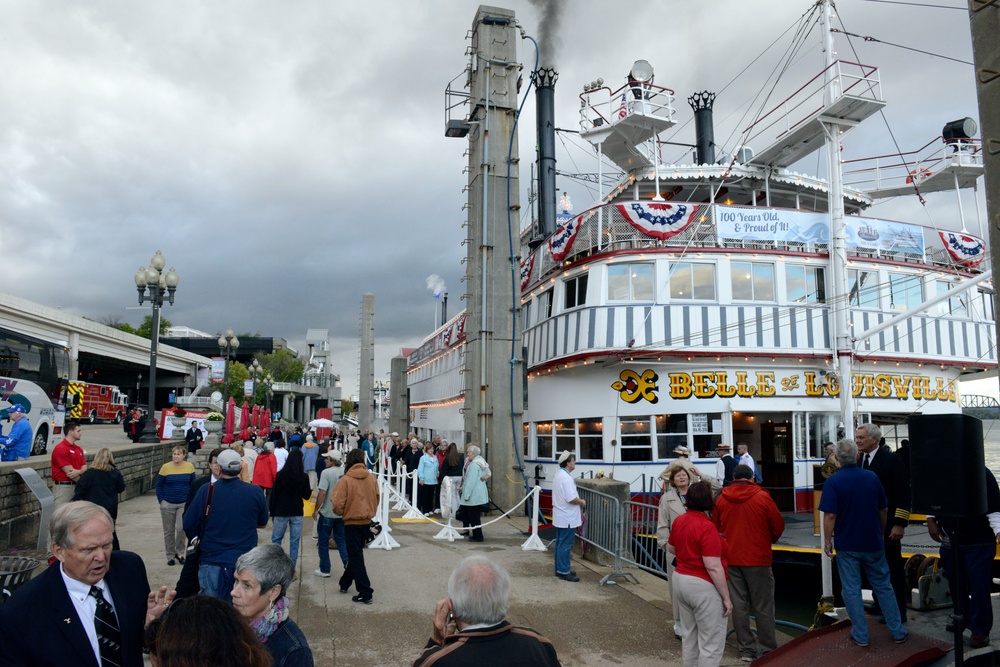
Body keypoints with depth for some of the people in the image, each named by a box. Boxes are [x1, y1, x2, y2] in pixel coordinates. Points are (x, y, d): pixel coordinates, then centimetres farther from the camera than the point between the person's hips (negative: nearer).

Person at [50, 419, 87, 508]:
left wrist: (78, 472, -16)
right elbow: (69, 472, -15)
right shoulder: (61, 449, -12)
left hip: (76, 486, 7)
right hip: (63, 486, -7)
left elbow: (84, 466, 8)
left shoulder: (79, 449, 14)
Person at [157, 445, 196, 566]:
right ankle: (170, 556, 23)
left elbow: (193, 484, 6)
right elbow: (158, 485, 3)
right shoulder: (165, 467, -6)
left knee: (181, 528, -9)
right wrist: (161, 501, -3)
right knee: (169, 531, 9)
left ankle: (180, 553, 12)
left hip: (184, 504, 0)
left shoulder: (189, 466, -3)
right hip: (168, 504, 0)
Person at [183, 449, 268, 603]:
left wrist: (195, 539, 19)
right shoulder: (255, 492, -5)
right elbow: (262, 523, 9)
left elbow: (188, 525, -2)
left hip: (211, 562, -1)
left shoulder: (206, 491, -10)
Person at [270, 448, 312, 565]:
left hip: (281, 512, 0)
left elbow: (273, 494, -3)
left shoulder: (280, 475, -6)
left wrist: (272, 513, 6)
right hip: (297, 513, 0)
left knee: (276, 539, 13)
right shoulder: (304, 476, -6)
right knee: (294, 541, 7)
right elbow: (306, 496, 2)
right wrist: (310, 491, 24)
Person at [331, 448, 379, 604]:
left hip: (352, 522, -5)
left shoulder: (346, 479, -15)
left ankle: (365, 593, -1)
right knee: (356, 553, 21)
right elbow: (377, 498, 4)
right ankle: (345, 583, 36)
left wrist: (340, 512, 5)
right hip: (367, 522, 5)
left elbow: (338, 504, -16)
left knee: (355, 557, 3)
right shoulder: (372, 478, -4)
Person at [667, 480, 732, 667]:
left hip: (681, 580, 9)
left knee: (689, 637, 19)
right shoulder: (707, 527, -22)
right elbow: (713, 567, -23)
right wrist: (726, 597, -15)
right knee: (711, 643, 2)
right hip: (703, 586, -8)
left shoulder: (679, 521, 3)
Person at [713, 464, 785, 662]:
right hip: (758, 558, -3)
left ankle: (746, 650, 14)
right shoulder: (762, 497, -10)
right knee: (763, 607, 8)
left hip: (731, 559, 3)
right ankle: (769, 650, 14)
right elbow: (778, 525, -4)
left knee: (739, 605, 9)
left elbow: (716, 527, 6)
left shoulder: (721, 500, -1)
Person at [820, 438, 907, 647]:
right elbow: (883, 510, 7)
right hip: (873, 543, 4)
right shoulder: (872, 477, -3)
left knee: (851, 590, 6)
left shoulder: (833, 482, -15)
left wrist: (827, 540, -8)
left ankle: (860, 635, 12)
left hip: (847, 545, -4)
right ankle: (898, 631, 23)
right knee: (883, 586, 16)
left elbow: (830, 515, -19)